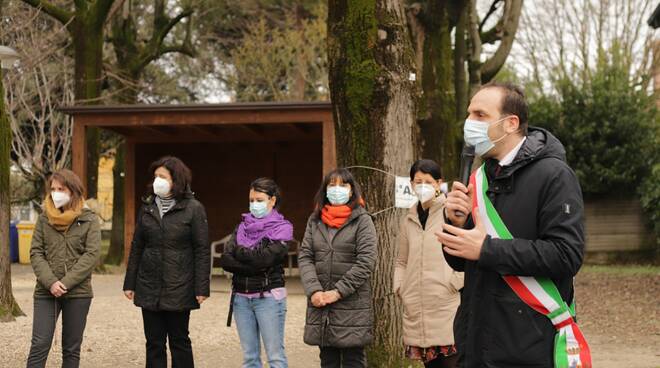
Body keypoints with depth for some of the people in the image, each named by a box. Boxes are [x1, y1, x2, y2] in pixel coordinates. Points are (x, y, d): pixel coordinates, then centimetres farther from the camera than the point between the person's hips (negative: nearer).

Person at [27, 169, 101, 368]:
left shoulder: (89, 219, 1)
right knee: (39, 345, -6)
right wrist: (50, 282, -14)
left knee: (72, 349, 7)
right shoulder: (44, 218, 7)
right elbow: (36, 253, 2)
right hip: (46, 292, 1)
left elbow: (92, 254, -8)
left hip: (78, 293, -1)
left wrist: (66, 283, -15)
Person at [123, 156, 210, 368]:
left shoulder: (193, 209, -5)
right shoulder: (147, 207, 9)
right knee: (154, 343, 8)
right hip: (149, 288, 4)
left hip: (179, 289, -4)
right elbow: (137, 247, 13)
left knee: (179, 341, 5)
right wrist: (129, 283, 10)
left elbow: (202, 250, -6)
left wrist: (201, 288, -11)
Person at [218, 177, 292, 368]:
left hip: (269, 296, -5)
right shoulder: (243, 227, 11)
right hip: (241, 296, 5)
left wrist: (238, 251, -3)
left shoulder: (282, 228, -2)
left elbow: (265, 258, -16)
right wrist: (253, 265, -14)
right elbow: (225, 260, -1)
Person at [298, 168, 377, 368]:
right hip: (320, 305, 4)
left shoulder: (362, 220, -3)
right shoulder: (315, 220, 11)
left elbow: (366, 262, -10)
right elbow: (305, 257, 5)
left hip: (352, 305, -4)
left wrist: (338, 292, -14)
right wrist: (314, 290, -10)